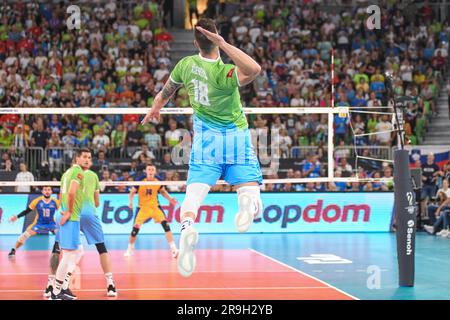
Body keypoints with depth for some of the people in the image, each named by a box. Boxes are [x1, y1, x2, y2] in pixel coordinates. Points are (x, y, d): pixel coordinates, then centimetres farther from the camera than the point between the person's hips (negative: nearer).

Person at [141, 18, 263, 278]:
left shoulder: (186, 64, -4)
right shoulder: (223, 74, -19)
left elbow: (166, 92, 16)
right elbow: (255, 69, -40)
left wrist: (154, 109, 37)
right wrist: (223, 43, -38)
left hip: (207, 137, 3)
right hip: (237, 138, -2)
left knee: (196, 190, -9)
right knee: (250, 192, -4)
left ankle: (187, 227, -41)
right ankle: (249, 200, -42)